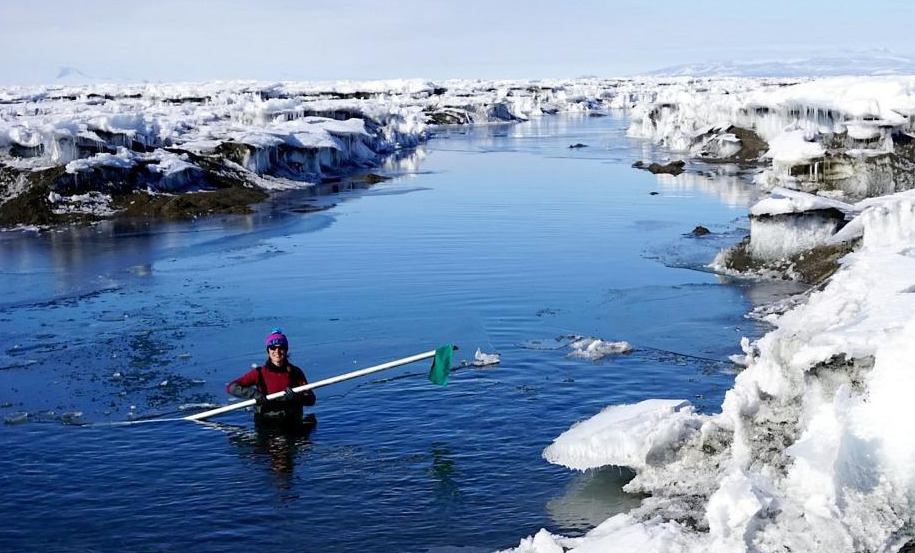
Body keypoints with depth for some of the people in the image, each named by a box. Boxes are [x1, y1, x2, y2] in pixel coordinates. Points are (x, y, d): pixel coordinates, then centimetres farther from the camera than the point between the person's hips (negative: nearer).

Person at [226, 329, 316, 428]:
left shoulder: (295, 372, 6)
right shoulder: (259, 373, 2)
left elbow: (311, 400, 2)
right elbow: (230, 387, -3)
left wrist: (297, 397, -18)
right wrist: (253, 393, -16)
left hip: (292, 426, 1)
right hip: (265, 426, -1)